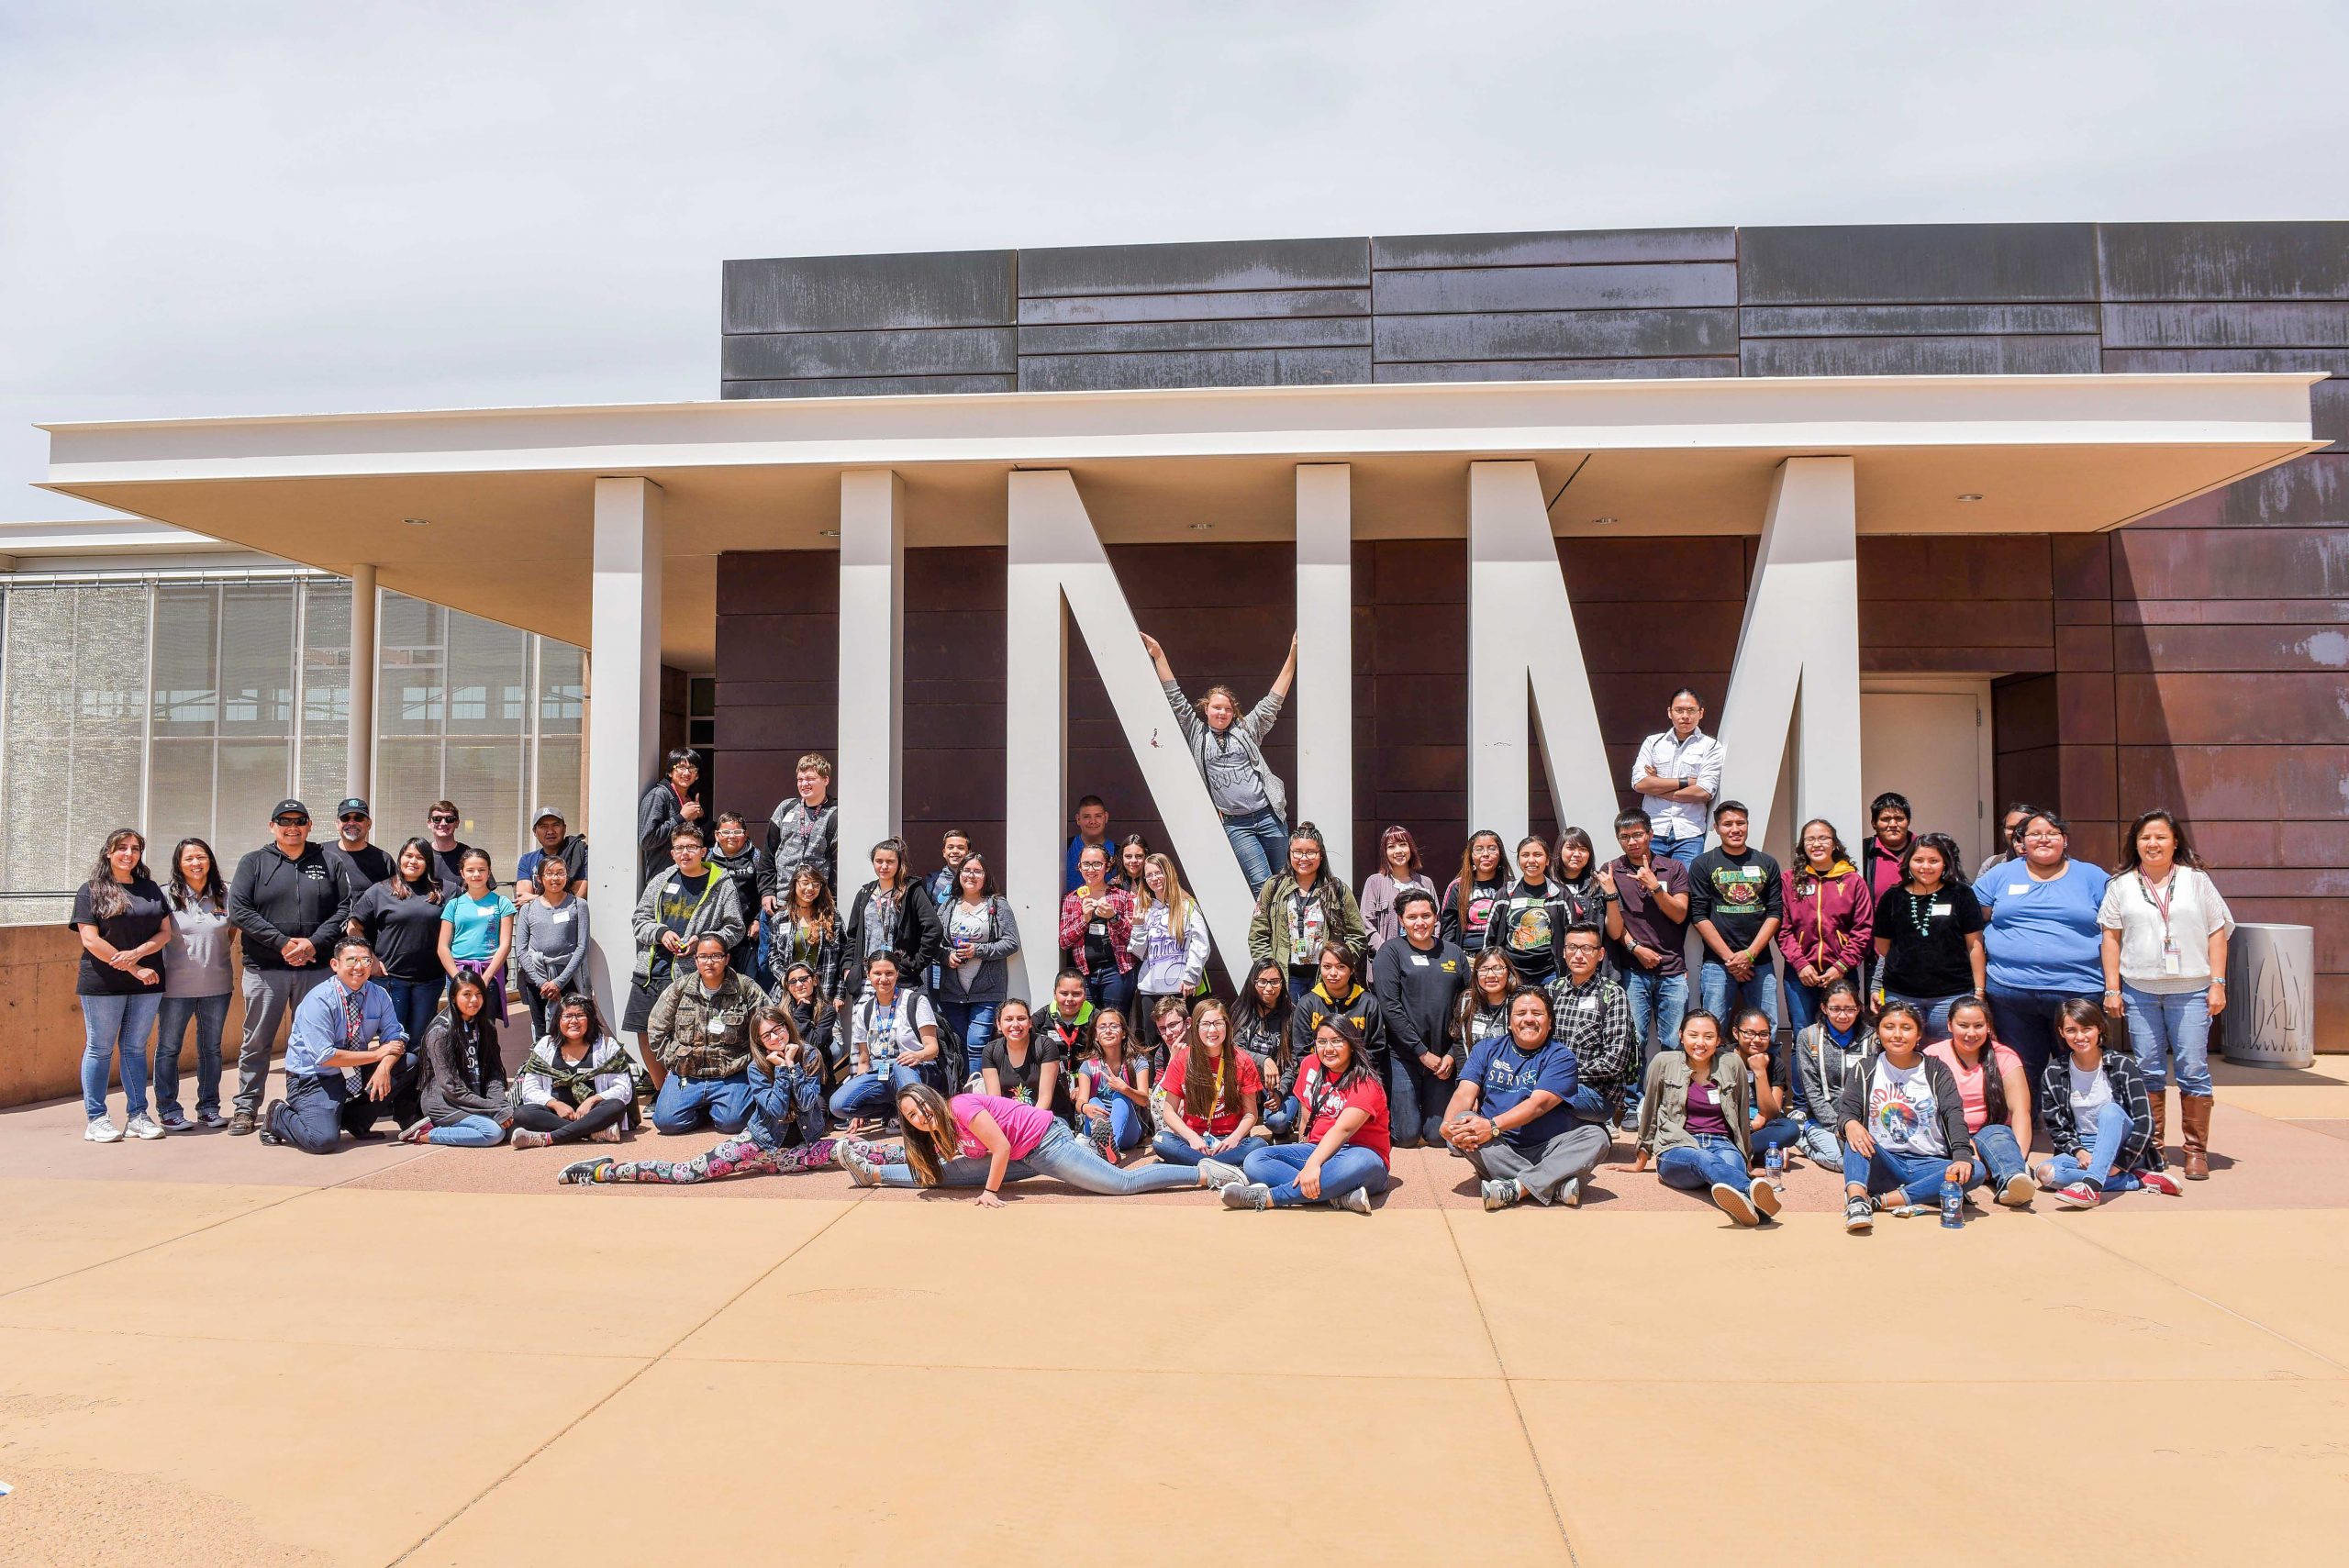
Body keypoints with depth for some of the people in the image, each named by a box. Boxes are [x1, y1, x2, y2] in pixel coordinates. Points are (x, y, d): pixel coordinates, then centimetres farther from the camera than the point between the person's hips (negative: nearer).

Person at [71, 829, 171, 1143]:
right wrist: (135, 970, -13)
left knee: (135, 1048, 8)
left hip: (147, 984, 3)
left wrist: (136, 953, -13)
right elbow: (91, 940, -9)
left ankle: (137, 1116, 12)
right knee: (100, 1048, 2)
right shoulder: (91, 891, -1)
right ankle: (96, 1119, 9)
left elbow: (165, 932, 7)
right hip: (103, 984, -3)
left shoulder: (151, 889, 11)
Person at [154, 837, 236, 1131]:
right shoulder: (167, 896, -4)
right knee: (168, 1048, 4)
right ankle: (168, 1110, 14)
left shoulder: (225, 895, 3)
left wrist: (226, 963, 9)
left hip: (217, 986, 2)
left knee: (211, 1048, 11)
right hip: (176, 986, -2)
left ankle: (209, 1107, 21)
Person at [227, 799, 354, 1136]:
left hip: (317, 967, 1)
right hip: (265, 969, -1)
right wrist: (283, 943, -14)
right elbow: (238, 910, -4)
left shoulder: (327, 862, 9)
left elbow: (346, 908, 3)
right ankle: (246, 1108, 14)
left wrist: (315, 942, -12)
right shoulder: (254, 863, 6)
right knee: (257, 1042, 5)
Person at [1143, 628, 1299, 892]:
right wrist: (1159, 655, 4)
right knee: (1261, 883, -11)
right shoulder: (1196, 734, 11)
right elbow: (1175, 699, 8)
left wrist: (1292, 655, 10)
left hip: (1268, 816, 2)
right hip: (1234, 824, -2)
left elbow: (1273, 700, 14)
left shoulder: (1246, 729, 14)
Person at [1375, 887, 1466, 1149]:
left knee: (1438, 1135, 2)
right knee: (1407, 1135, -4)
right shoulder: (1390, 953, -3)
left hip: (1444, 1057, 3)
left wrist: (1453, 1054, -4)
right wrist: (1422, 1053, -13)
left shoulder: (1454, 954, 9)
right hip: (1403, 1056, -3)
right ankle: (1390, 1107, 27)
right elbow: (1389, 1007, -11)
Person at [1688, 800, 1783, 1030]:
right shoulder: (1703, 864, 5)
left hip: (1760, 962, 2)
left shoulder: (1767, 863, 12)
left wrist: (1750, 954, -7)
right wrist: (1729, 957, -8)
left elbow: (1775, 913, 6)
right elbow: (1698, 915, -1)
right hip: (1717, 963, -2)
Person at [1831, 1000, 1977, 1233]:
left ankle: (1878, 1201, -38)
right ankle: (1856, 1201, -52)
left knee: (1973, 1172, -30)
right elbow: (1847, 1108, -5)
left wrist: (1962, 1156, -27)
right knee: (1855, 1135, -28)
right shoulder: (1866, 1070, 8)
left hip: (1929, 1164, 0)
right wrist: (1850, 1123, -32)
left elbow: (1954, 1113, -8)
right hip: (1883, 1164, 0)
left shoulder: (1936, 1071, 7)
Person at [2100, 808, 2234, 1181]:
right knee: (2148, 1072, 5)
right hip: (2139, 991, 1)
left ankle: (2196, 1150, 5)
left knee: (2193, 1070, -3)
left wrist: (2217, 983, -2)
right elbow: (2111, 937, 8)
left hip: (2190, 991, -1)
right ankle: (2151, 1147, 14)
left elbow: (2217, 933, 6)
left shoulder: (2196, 880, 7)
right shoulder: (2121, 886, 9)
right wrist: (2112, 988, 2)